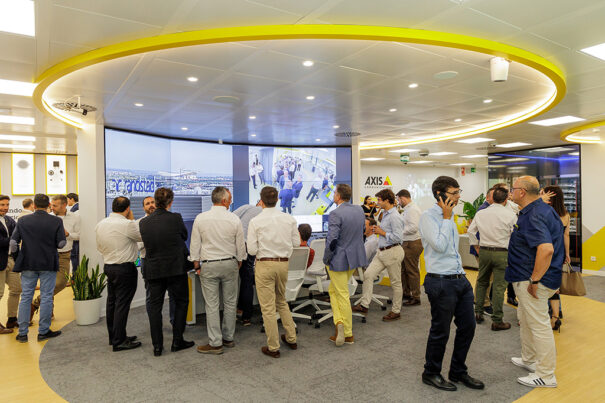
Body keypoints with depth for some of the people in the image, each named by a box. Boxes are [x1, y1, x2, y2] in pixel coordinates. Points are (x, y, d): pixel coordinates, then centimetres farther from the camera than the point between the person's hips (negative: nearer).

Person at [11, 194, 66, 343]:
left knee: (25, 297, 11)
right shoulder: (56, 221, -8)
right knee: (46, 297, 5)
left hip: (28, 264, 2)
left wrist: (14, 255, 17)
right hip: (48, 265, -2)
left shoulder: (23, 220, -1)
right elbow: (61, 243, -9)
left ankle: (22, 333, 16)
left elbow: (13, 241, 0)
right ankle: (43, 331, 12)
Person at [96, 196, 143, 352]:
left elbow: (99, 247, 15)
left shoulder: (100, 224, 6)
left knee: (111, 302, 16)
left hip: (108, 266, 8)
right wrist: (132, 219, 2)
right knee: (122, 304, -2)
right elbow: (141, 236, -2)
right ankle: (119, 342, 3)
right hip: (125, 268, -8)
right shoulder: (127, 224, -18)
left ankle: (113, 337, 28)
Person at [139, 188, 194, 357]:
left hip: (153, 271, 3)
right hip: (176, 269, -3)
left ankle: (157, 346, 16)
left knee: (154, 306, 12)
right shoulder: (175, 218, -12)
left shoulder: (143, 222, -3)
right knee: (181, 303, 13)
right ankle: (177, 341, 16)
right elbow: (185, 236, 4)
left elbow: (145, 243, 10)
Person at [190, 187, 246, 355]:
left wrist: (197, 265, 9)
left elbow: (195, 245, -1)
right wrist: (239, 262, 16)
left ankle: (215, 343, 8)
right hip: (230, 264, 1)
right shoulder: (234, 219, -5)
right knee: (230, 302, 13)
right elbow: (240, 245, 1)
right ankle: (228, 338, 23)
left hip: (208, 265, -1)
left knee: (212, 305, 3)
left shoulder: (200, 218, -5)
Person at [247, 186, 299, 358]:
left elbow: (252, 250, -11)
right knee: (282, 302, 24)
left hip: (265, 265, -4)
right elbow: (296, 242, 6)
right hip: (283, 263, 5)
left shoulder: (255, 222, -12)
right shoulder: (289, 219, -2)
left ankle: (273, 347, 15)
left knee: (268, 307, 5)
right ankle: (291, 338, 31)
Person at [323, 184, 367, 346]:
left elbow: (331, 240, -25)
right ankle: (340, 322, 15)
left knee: (343, 296, 3)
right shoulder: (360, 210, 4)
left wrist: (326, 259, -12)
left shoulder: (335, 214, -21)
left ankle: (349, 335, 9)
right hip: (355, 258, 8)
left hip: (339, 259, -8)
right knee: (333, 289, 20)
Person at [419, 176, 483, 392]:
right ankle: (431, 373, 25)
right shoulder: (428, 216, -12)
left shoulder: (449, 216, 14)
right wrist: (447, 218, -15)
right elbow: (440, 245, -22)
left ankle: (458, 371, 34)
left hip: (460, 279, 8)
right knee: (440, 331, 4)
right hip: (441, 282, -8)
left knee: (468, 326, 14)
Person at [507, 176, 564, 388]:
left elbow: (546, 249, -36)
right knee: (525, 319, 24)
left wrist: (535, 280, -28)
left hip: (532, 281, -11)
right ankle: (529, 360, 40)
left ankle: (546, 375, 15)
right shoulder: (540, 209, 10)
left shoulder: (534, 216, -23)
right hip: (528, 278, 11)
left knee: (539, 325, 1)